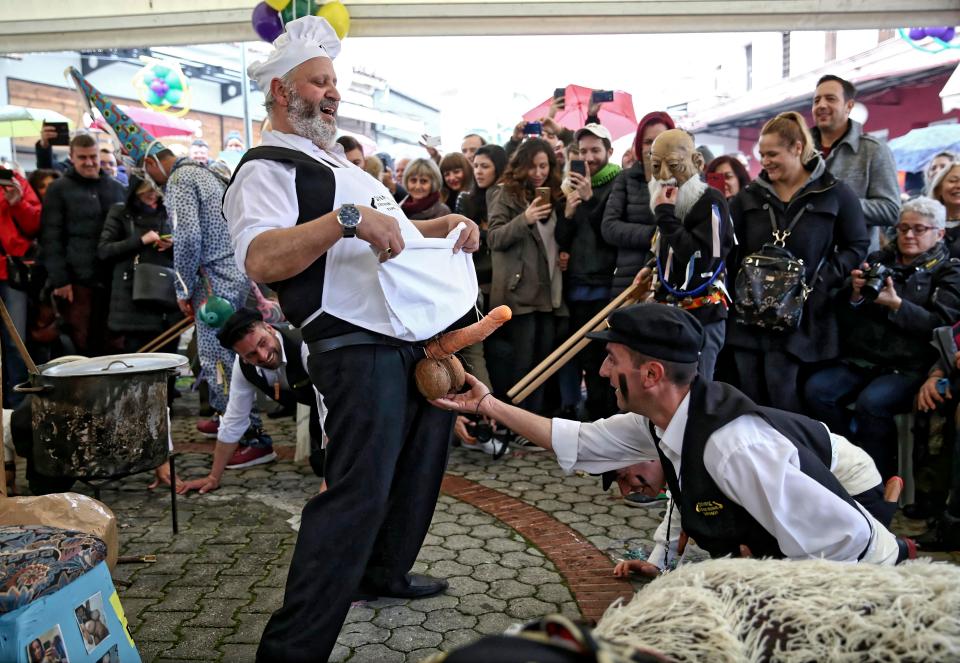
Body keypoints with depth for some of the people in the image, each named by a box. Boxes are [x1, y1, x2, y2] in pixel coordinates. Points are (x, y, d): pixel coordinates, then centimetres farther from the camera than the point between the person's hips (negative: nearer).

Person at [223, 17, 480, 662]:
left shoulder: (338, 163, 25)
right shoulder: (267, 168, -5)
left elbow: (392, 228, 34)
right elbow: (260, 259, -22)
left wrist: (447, 223, 15)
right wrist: (346, 217, -31)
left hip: (427, 332, 10)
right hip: (363, 346, -10)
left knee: (420, 467, 20)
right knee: (360, 491, -13)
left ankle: (385, 571, 41)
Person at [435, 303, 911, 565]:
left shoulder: (733, 447, -35)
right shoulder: (661, 419, -8)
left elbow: (849, 538, -32)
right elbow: (577, 443, 3)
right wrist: (488, 405, 3)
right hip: (787, 563, 8)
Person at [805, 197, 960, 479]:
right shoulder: (878, 260, 17)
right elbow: (842, 313, 15)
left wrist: (896, 304, -17)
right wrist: (855, 294, -7)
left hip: (910, 367, -4)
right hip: (861, 360, 4)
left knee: (871, 402, -33)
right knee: (816, 389, -23)